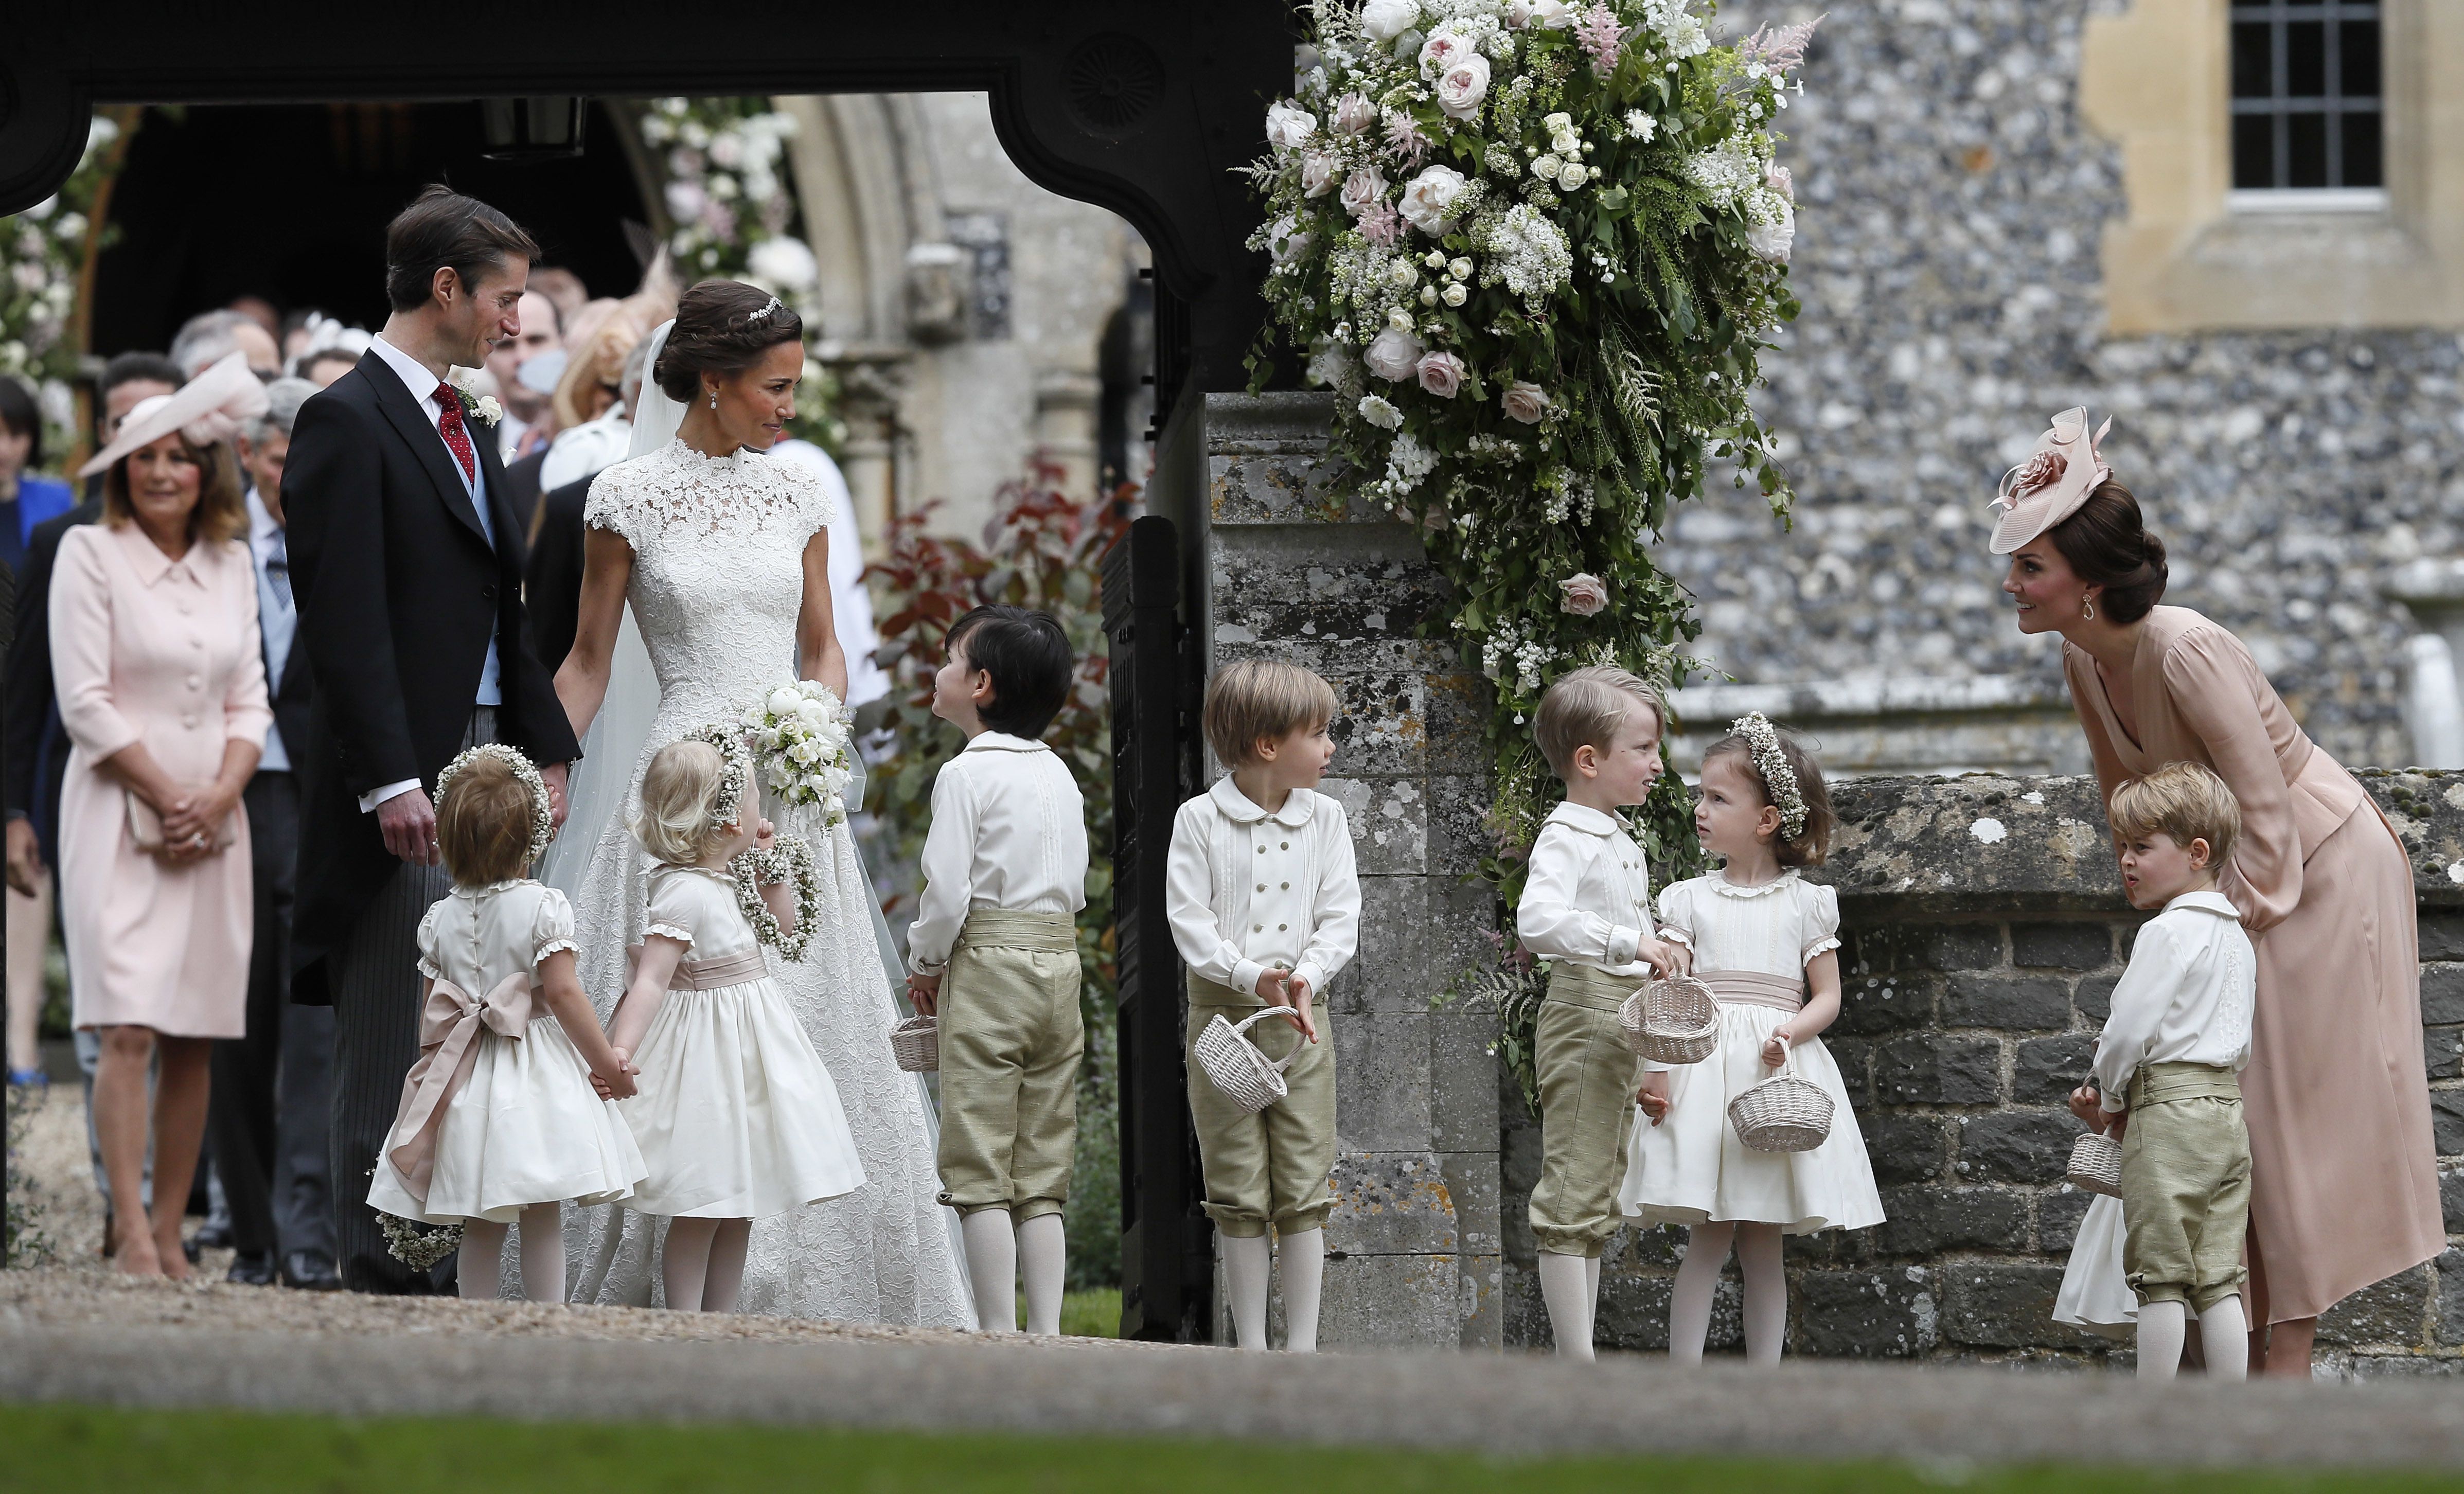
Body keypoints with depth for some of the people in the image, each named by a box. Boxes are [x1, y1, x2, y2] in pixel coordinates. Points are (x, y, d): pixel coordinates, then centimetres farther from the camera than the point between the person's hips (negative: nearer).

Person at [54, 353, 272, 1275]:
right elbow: (86, 703, -7)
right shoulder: (91, 553, -1)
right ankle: (130, 1236, -16)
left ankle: (170, 1234, 5)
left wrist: (219, 795, -5)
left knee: (195, 1039, 1)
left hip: (212, 822, 4)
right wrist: (168, 797, -9)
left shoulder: (230, 564, 12)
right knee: (128, 1031, -13)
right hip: (121, 816, -4)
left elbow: (248, 699, 12)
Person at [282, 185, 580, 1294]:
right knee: (392, 1046, -5)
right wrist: (391, 783, -21)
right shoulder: (348, 423, -9)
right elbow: (344, 622, -16)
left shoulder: (466, 431, 19)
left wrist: (546, 750, 13)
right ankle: (383, 1274, -3)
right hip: (403, 778, -8)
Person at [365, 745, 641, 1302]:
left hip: (468, 1083, 4)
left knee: (481, 1226, 9)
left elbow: (431, 1013, 6)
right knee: (544, 1220, 1)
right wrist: (607, 1062, -4)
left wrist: (433, 1072, 19)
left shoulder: (441, 919, 3)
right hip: (537, 1082, -4)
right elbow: (562, 992, -12)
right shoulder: (543, 907, -9)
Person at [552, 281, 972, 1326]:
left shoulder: (795, 497, 9)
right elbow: (589, 661, 4)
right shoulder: (630, 497, -2)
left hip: (792, 802, 4)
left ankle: (803, 1291, 10)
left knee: (815, 1035, 3)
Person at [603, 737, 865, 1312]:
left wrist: (772, 865, 18)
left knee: (739, 1209, 13)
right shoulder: (685, 893, -21)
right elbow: (651, 980, -30)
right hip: (710, 1061, -10)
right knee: (702, 1211, -6)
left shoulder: (719, 884, 10)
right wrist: (621, 1051, -42)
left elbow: (782, 929, 29)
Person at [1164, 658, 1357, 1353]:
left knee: (1305, 1189, 1)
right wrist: (1252, 977, -22)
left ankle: (1303, 1344, 6)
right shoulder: (1199, 821, -4)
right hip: (1223, 1010, -2)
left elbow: (1341, 918, 2)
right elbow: (1190, 922, -8)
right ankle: (1251, 1347, 8)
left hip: (1301, 1014, 2)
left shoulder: (1324, 819, 6)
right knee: (1238, 1193, 1)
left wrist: (1306, 977, -17)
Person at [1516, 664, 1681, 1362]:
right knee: (1573, 1195, -9)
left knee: (1598, 1200, 12)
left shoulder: (1621, 843, 17)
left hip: (1624, 1030, 10)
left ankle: (1581, 1353, 16)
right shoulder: (1565, 839, -14)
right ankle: (1575, 1360, -10)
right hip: (1583, 1018, -10)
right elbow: (1539, 920, -31)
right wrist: (1628, 943, -33)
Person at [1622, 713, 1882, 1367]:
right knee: (1708, 1242, -5)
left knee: (1763, 1248, 3)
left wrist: (1791, 1032, -14)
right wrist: (1656, 1069, -14)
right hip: (1703, 1067, 0)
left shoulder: (1806, 903, 7)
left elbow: (1828, 997, 6)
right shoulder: (1689, 900, 7)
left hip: (1779, 1070, 0)